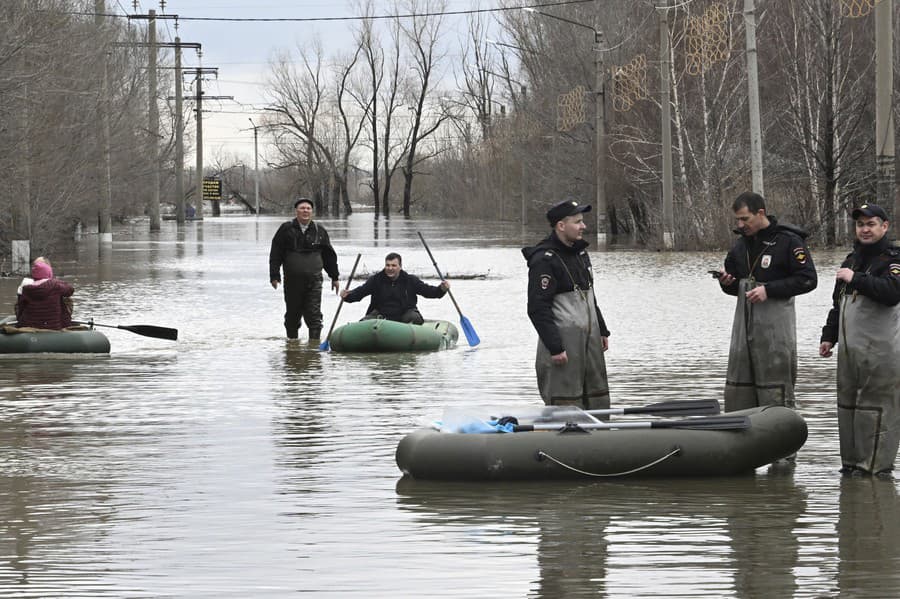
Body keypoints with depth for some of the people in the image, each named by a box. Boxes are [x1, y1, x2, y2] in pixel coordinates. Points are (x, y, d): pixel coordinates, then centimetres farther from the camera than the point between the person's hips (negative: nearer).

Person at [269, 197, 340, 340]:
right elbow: (275, 254, 2)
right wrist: (274, 276, -4)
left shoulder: (319, 231, 8)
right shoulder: (286, 229, 2)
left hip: (314, 280, 0)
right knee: (292, 315, 10)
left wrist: (335, 277, 17)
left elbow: (329, 255, 16)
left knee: (314, 315, -7)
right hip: (292, 279, 0)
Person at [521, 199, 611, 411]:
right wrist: (555, 347, -21)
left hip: (589, 338, 9)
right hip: (563, 340, -9)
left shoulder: (580, 253, 14)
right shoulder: (544, 260, -15)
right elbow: (538, 308, -18)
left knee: (598, 398, 10)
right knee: (566, 403, -8)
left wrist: (602, 330, 21)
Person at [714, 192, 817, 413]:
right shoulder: (741, 244, 14)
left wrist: (768, 290, -17)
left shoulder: (788, 241, -7)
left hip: (775, 326, -7)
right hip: (744, 322, 7)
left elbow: (808, 279, -11)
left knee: (775, 392, -6)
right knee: (737, 391, 6)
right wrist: (727, 282, -1)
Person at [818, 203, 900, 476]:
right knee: (848, 405, 11)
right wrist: (829, 336, 25)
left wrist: (855, 279, -21)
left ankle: (877, 465, -5)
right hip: (849, 349, 9)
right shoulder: (852, 259, 20)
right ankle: (852, 461, 18)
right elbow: (838, 303, 28)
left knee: (876, 407, -8)